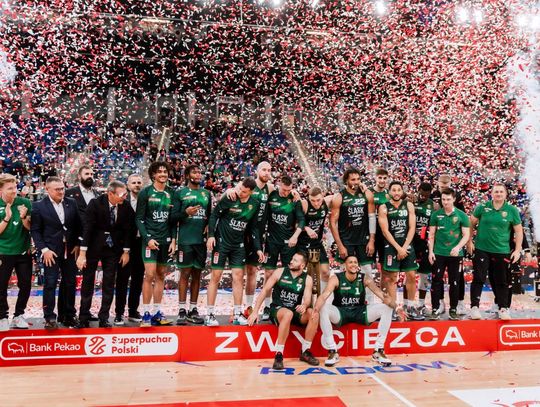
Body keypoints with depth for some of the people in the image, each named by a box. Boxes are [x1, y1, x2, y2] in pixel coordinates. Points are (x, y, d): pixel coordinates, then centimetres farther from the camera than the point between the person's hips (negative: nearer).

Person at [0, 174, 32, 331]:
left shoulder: (25, 203, -4)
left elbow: (30, 228, -1)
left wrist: (24, 217, -19)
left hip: (23, 252, 2)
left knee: (25, 285, 6)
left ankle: (18, 316, 22)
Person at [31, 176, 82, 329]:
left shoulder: (72, 203, 4)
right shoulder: (39, 206, -4)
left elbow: (78, 225, 9)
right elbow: (35, 230, -3)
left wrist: (78, 245, 2)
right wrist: (44, 249, -11)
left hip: (70, 250, 3)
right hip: (51, 251, -3)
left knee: (70, 284, 9)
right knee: (50, 284, -1)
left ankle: (69, 316, 20)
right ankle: (49, 317, 10)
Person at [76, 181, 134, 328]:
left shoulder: (126, 207, -10)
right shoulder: (95, 204, -17)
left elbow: (127, 229, -1)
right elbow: (87, 228, -17)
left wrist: (126, 251, 0)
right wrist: (82, 254, -19)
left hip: (113, 247, 2)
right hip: (93, 245, -2)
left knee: (109, 284, 5)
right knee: (88, 281, 7)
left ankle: (104, 318, 15)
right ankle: (83, 318, 19)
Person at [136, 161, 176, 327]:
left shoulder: (171, 193, 9)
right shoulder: (145, 193, -2)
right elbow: (139, 218, -4)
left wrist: (173, 239, 3)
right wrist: (148, 238, -13)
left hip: (166, 240, 4)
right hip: (150, 239, -4)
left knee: (161, 276, 8)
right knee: (149, 275, -10)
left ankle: (157, 313, 16)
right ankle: (146, 314, -1)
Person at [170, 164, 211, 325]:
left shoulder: (206, 194, 15)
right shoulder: (179, 193, 3)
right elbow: (173, 217, -2)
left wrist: (209, 225, 2)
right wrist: (185, 212, -19)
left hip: (201, 239, 4)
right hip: (186, 239, -4)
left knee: (197, 274, 8)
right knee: (185, 273, -3)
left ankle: (193, 309, 15)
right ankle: (182, 310, 5)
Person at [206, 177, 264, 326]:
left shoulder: (255, 204, 1)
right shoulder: (229, 198, -12)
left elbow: (253, 228, 9)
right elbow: (214, 215, -7)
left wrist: (258, 248, 6)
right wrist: (211, 235, -16)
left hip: (239, 245, 4)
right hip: (221, 242, -4)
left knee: (238, 277, 2)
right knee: (216, 276, -2)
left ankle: (237, 314, 12)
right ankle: (210, 314, 7)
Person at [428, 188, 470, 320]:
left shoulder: (461, 215, -1)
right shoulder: (436, 215, 2)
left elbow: (466, 235, -2)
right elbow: (431, 235, 6)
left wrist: (458, 247, -18)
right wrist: (431, 251, -2)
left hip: (455, 254, 0)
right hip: (439, 253, 1)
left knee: (454, 283, 8)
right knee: (436, 281, 2)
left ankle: (453, 310, 19)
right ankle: (435, 309, 10)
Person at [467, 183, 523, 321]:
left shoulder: (512, 210, 0)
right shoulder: (482, 207, -2)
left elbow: (518, 231, 4)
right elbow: (471, 223, 6)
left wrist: (518, 250, 0)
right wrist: (470, 242, 3)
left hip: (502, 251, 1)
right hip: (482, 249, -1)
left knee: (502, 281, 9)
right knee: (478, 279, -3)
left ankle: (503, 308, 23)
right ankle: (474, 307, 3)